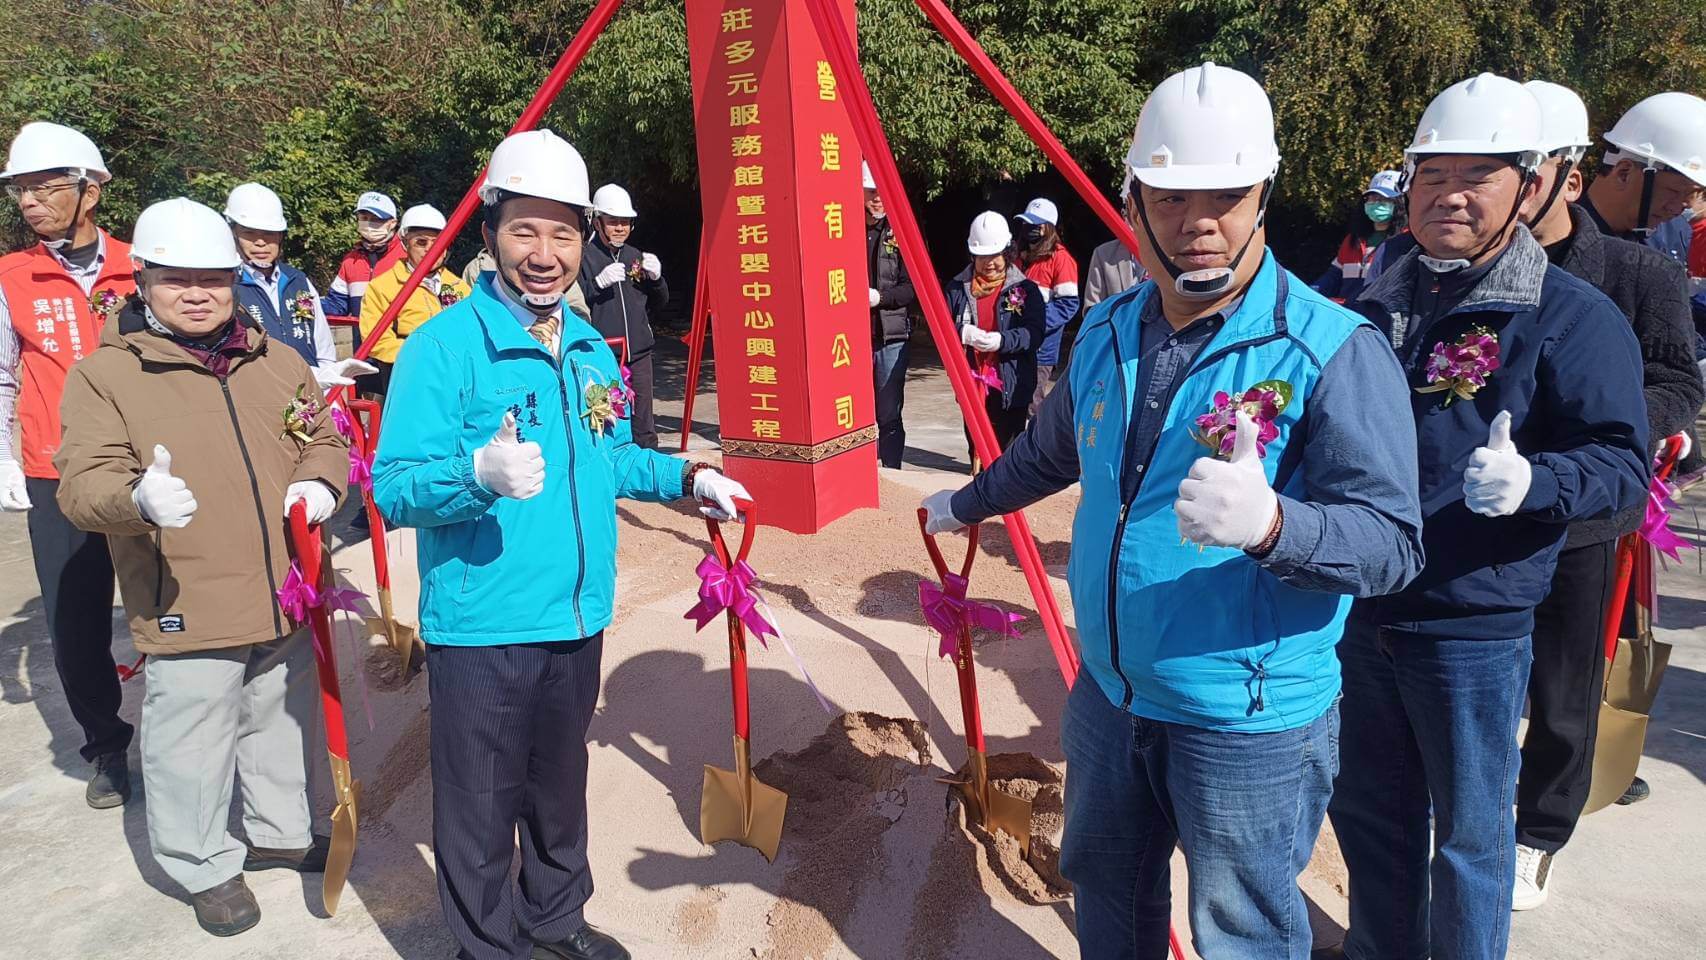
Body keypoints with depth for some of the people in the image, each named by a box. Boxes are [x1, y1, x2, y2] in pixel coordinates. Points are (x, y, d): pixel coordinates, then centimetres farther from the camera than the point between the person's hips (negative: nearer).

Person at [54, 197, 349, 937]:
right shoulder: (104, 374, -7)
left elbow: (325, 438, 16)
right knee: (192, 751, 7)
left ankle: (279, 832, 44)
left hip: (285, 600, 5)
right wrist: (139, 501, -36)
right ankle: (205, 868, 30)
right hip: (186, 613, -4)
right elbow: (83, 482, -14)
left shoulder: (277, 363, 8)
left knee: (281, 727, 22)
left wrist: (320, 482, -6)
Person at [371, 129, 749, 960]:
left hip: (579, 618, 6)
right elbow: (393, 487, -19)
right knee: (482, 809, 7)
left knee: (562, 786, 22)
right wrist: (479, 471, -37)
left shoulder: (590, 349, 8)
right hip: (480, 630, -6)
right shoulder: (444, 344, -13)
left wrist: (685, 477, 7)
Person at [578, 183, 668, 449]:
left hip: (639, 353, 5)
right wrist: (598, 282, -22)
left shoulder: (636, 257, 15)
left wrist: (656, 277, 1)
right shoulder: (584, 257, -2)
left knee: (644, 425, 8)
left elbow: (660, 303, 20)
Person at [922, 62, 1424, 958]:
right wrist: (967, 503, 31)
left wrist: (1271, 522, -43)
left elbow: (1390, 539, -23)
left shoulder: (1335, 352, -18)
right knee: (1104, 885, 25)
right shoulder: (1105, 332, 2)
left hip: (1250, 725, -6)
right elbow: (1050, 450, 19)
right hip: (1108, 693, 6)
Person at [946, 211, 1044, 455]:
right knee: (976, 450, 12)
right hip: (971, 384, 3)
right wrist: (962, 332, -19)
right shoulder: (958, 287, 7)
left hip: (1011, 387, -3)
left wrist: (1002, 340, -27)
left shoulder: (1025, 289, -1)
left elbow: (1034, 334, -10)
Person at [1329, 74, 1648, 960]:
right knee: (1367, 811, 21)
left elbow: (1620, 463, -13)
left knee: (1469, 834, 11)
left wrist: (1531, 483, -31)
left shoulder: (1573, 318, -8)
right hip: (1356, 612, 6)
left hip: (1474, 628, -5)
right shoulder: (1375, 306, 8)